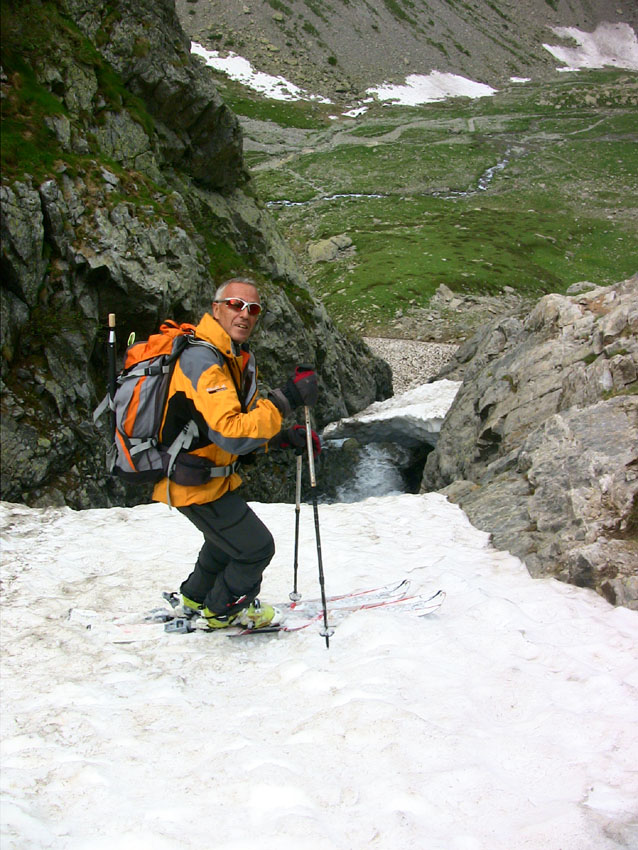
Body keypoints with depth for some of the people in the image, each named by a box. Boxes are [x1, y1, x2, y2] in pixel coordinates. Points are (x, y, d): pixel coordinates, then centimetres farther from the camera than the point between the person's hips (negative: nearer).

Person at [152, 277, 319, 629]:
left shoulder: (239, 357, 4)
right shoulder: (202, 361, -29)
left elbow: (245, 418, 14)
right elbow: (231, 435, -37)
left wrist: (284, 436, -3)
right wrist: (286, 399, -37)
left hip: (211, 473, 10)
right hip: (196, 484, -10)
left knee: (227, 537, 31)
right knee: (256, 547, 3)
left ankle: (196, 597, 53)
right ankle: (224, 611, 28)